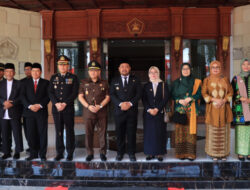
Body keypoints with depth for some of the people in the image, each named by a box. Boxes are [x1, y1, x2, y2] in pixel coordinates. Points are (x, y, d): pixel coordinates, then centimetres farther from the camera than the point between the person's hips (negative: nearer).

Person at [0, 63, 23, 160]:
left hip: (15, 113, -3)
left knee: (17, 133, 0)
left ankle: (17, 152, 12)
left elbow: (21, 97, -5)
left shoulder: (18, 84, 3)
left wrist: (11, 103, -16)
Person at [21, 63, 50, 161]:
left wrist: (40, 105, -13)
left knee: (42, 133, 0)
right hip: (29, 112, 2)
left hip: (42, 111, -1)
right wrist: (29, 106, -11)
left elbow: (48, 96, 0)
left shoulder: (45, 83, 9)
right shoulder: (25, 83, 13)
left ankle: (42, 154, 9)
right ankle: (33, 153, 15)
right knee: (31, 134, 4)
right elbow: (23, 96, 4)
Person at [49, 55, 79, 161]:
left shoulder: (73, 78, 4)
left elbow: (75, 93, -5)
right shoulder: (53, 78, 13)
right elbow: (50, 93, 5)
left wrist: (65, 103, -14)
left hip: (69, 109, -2)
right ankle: (59, 153, 16)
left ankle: (70, 153, 13)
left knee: (69, 131, 3)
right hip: (56, 109, 3)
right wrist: (56, 103, -11)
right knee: (58, 132, 7)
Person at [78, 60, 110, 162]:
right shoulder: (84, 83, 10)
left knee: (102, 133, 3)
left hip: (102, 112, -1)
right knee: (88, 133, 4)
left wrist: (100, 106, -12)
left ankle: (103, 153, 16)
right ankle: (90, 153, 16)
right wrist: (88, 106, -10)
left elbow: (107, 97, 3)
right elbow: (80, 96, 4)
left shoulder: (104, 83, 7)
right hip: (88, 112, 1)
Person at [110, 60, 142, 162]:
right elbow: (112, 95, 2)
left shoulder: (135, 80, 10)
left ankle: (131, 153, 14)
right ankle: (120, 152, 18)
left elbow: (139, 94, 1)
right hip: (119, 111, 1)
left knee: (131, 133, 2)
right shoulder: (115, 81, 11)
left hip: (132, 110, 0)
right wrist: (120, 103, -14)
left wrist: (130, 103, -13)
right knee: (120, 133, 4)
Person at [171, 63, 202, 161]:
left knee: (190, 130, -4)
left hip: (191, 110, -1)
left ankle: (190, 153, 1)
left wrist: (190, 99, -14)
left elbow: (199, 94, 1)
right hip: (179, 109, 1)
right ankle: (181, 153, 3)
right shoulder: (176, 82, 12)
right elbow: (173, 94, 5)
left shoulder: (196, 82, 9)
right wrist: (180, 100, -12)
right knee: (180, 130, -2)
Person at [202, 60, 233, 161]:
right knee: (213, 131, -1)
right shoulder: (207, 80, 6)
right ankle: (214, 154, 9)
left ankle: (224, 153, 15)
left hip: (224, 108, 2)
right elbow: (204, 93, 0)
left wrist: (223, 100, -10)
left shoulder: (225, 79, 10)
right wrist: (214, 100, -14)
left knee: (223, 131, 4)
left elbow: (231, 92, 7)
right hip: (212, 109, -1)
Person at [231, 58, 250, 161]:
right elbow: (232, 94, 0)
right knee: (240, 130, -1)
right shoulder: (236, 79, 4)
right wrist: (241, 99, -15)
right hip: (240, 109, -2)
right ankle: (240, 152, 8)